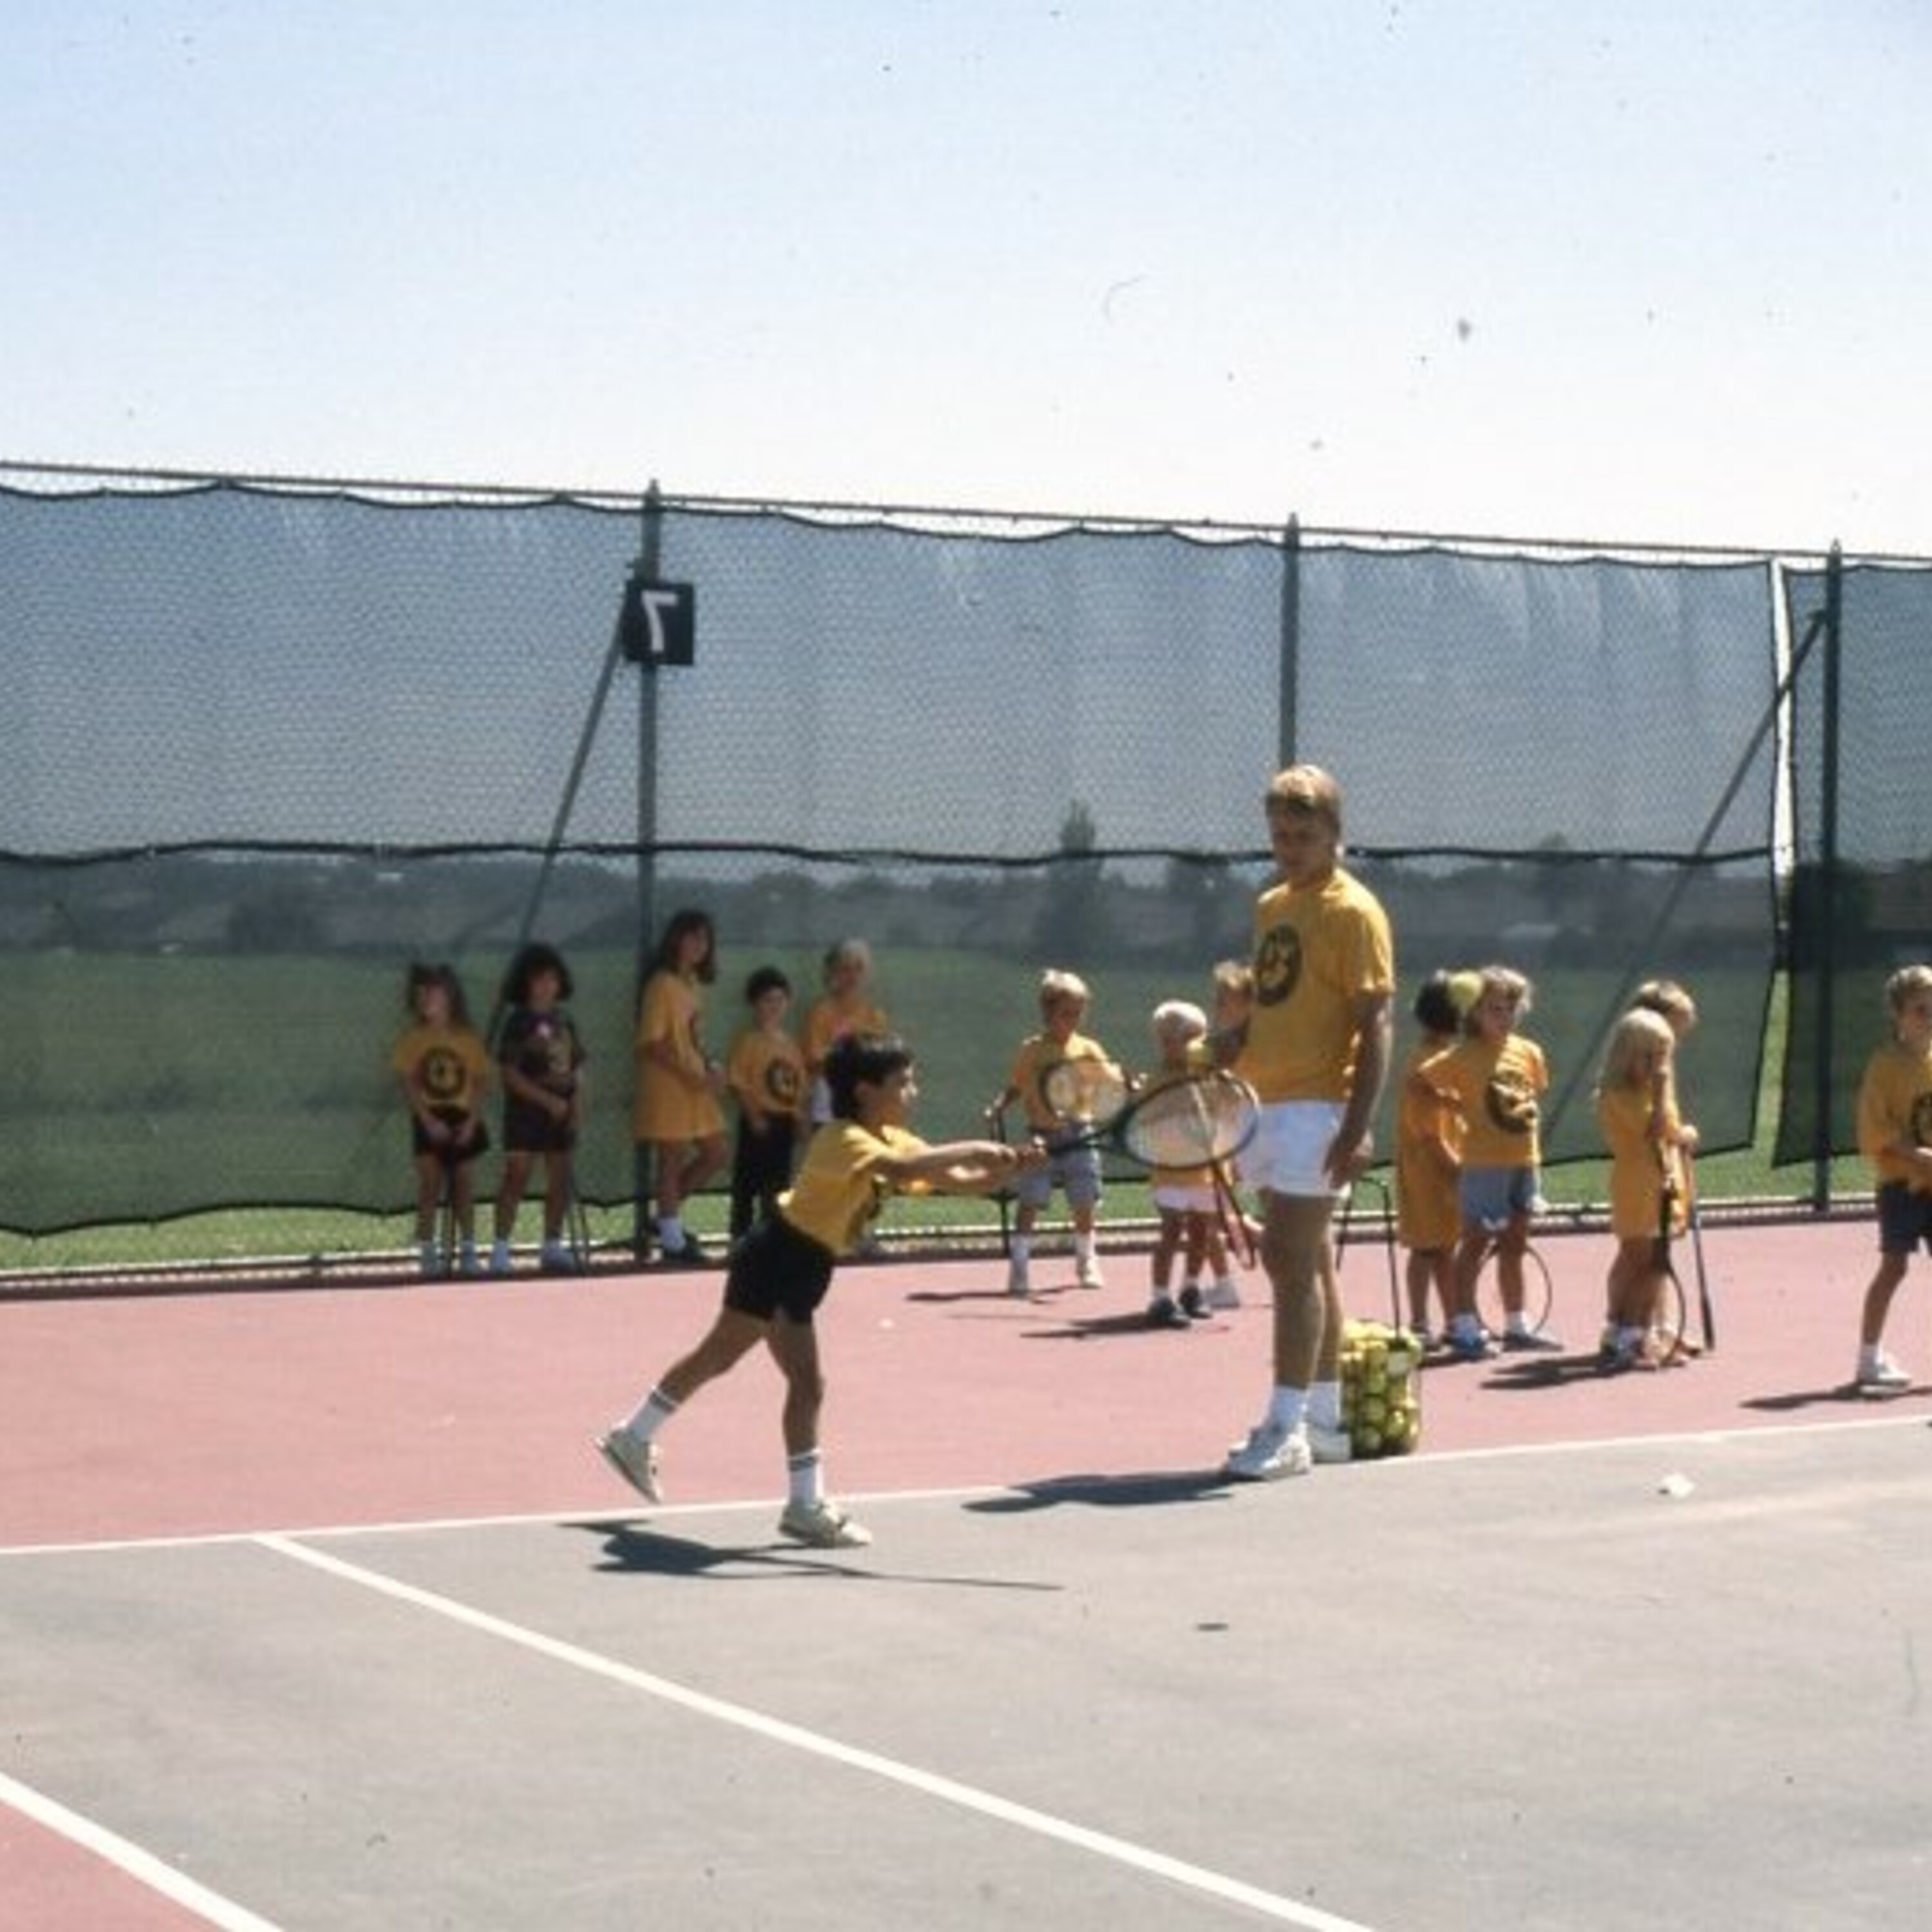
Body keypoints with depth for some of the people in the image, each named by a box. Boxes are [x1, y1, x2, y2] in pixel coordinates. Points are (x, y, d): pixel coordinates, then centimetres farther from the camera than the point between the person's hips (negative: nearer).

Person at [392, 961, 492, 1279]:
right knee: (429, 1187, -4)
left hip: (463, 1119, 1)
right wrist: (429, 1121, -15)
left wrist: (471, 1120, -11)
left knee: (464, 1188, 6)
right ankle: (427, 1253, 0)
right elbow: (408, 1083, -6)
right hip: (429, 1121, -1)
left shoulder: (468, 1038, -1)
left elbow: (481, 1083, 0)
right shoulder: (413, 1038, -2)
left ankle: (468, 1253, 14)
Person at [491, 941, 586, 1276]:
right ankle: (500, 1250, -7)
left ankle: (552, 1246, 19)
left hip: (561, 1113, 6)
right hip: (525, 1111, -6)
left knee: (562, 1181, 8)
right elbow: (508, 1073, -12)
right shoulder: (518, 1022, -7)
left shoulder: (564, 1021, 12)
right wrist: (548, 1099, -17)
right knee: (517, 1177, -8)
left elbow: (577, 1067, 14)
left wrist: (577, 1101, -2)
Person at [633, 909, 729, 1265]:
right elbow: (652, 1044, -18)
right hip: (667, 1086, -9)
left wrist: (711, 1067, 3)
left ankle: (669, 1217, 22)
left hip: (695, 1086, 9)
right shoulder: (663, 984, -14)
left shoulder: (693, 982, 13)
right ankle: (672, 1241, 6)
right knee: (672, 1161, -2)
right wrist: (690, 1075, -21)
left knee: (715, 1154, 12)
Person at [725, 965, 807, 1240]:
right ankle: (741, 1235, 5)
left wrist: (798, 1114, 4)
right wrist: (754, 1115, -17)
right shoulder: (748, 1040, -8)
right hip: (759, 1121, -6)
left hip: (785, 1121, 6)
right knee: (748, 1180, -1)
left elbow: (799, 1082, 15)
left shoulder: (789, 1042, 12)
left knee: (779, 1183, 11)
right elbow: (738, 1083, -13)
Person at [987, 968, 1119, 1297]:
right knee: (1029, 1203, -7)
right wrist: (998, 1107, -12)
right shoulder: (1031, 1050, 0)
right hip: (1041, 1136, -2)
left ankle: (1087, 1265, 25)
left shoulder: (1088, 1051, 3)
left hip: (1078, 1136, 2)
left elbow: (1112, 1083, -1)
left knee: (1084, 1204, 7)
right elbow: (1015, 1087, 5)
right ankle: (1019, 1268, -3)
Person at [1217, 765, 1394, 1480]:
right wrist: (1238, 1038, 4)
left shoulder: (1354, 912, -9)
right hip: (1268, 1103, 9)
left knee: (1293, 1263, -11)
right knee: (1303, 1261, 13)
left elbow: (1374, 1028, -14)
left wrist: (1357, 1128, -22)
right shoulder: (1270, 906, 15)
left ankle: (1285, 1430, -10)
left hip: (1316, 1106, -9)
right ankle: (1324, 1419, 21)